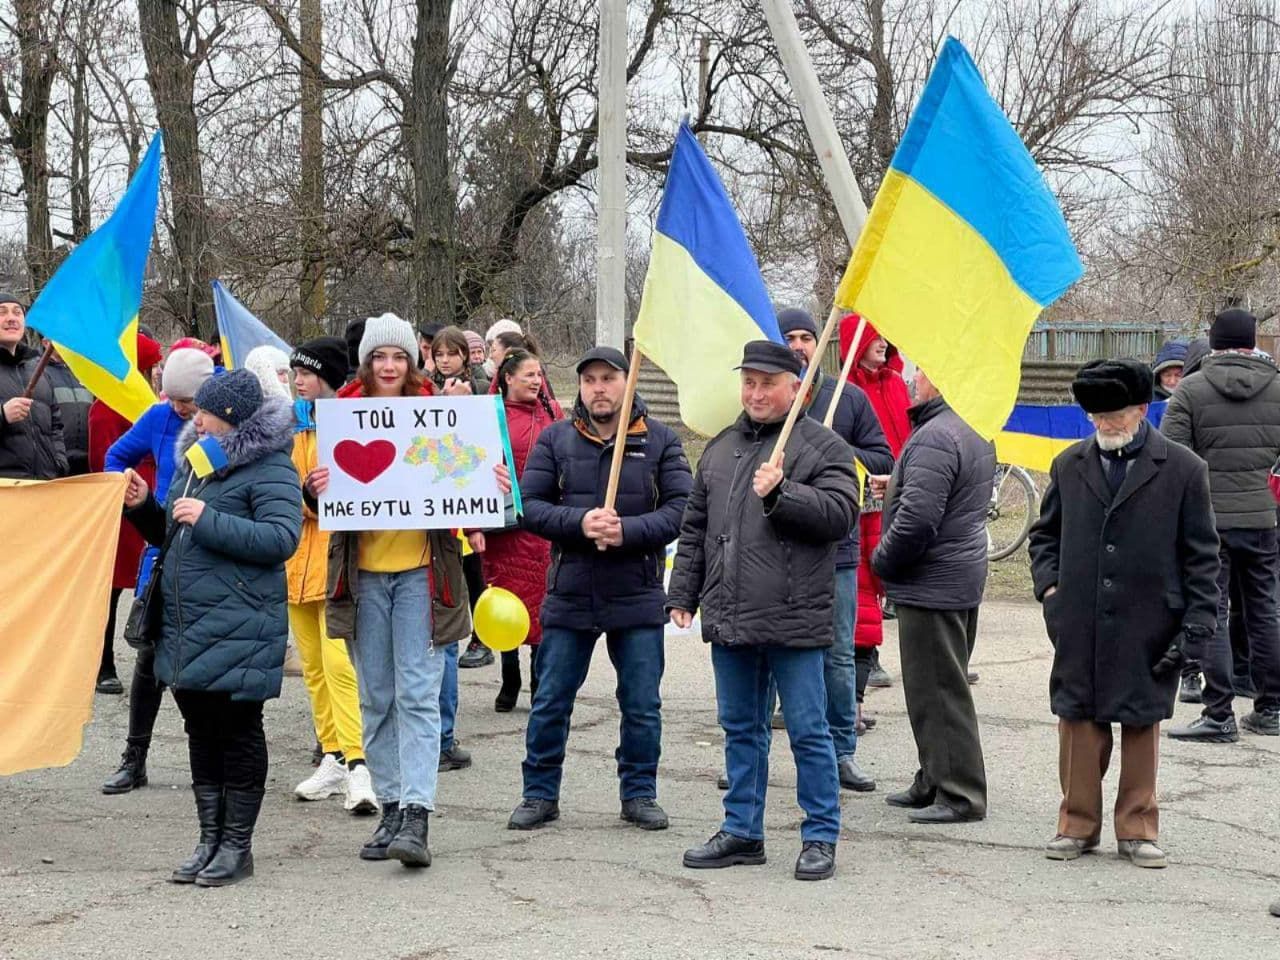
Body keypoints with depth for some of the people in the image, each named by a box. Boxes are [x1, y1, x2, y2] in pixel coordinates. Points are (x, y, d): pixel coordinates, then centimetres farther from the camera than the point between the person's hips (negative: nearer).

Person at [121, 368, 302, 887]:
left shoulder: (269, 469, -10)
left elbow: (281, 539, -22)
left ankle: (237, 847, 10)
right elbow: (172, 534, 27)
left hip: (238, 630, -8)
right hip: (185, 629, 8)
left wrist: (209, 521, -24)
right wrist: (144, 507, 7)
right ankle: (209, 840, 22)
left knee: (237, 732, 1)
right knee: (201, 732, 13)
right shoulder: (196, 461, 16)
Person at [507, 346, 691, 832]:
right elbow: (529, 506, -3)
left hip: (638, 594, -1)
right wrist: (580, 523, -18)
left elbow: (681, 508, -6)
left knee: (642, 705, 7)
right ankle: (540, 793, 20)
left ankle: (639, 792, 22)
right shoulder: (555, 439, 4)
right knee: (551, 701, 7)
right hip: (569, 593, 1)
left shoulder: (660, 440, 2)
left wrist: (628, 531, -20)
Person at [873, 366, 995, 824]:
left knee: (937, 691, -4)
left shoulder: (935, 438, -22)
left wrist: (881, 560, -11)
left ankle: (960, 794, 0)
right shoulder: (977, 431, 12)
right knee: (943, 687, 17)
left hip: (932, 584, -11)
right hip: (964, 576, 11)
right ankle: (935, 782, 26)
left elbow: (917, 518, -27)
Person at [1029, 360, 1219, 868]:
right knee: (1078, 721, 4)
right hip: (1079, 626, 2)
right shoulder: (1069, 466, 9)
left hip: (1148, 628, -2)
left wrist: (1197, 622, -4)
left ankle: (1137, 828, 17)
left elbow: (1202, 554, 2)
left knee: (1142, 723, 6)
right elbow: (1044, 534, 21)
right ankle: (1078, 824, 16)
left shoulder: (1183, 469, 0)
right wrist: (1049, 584, 5)